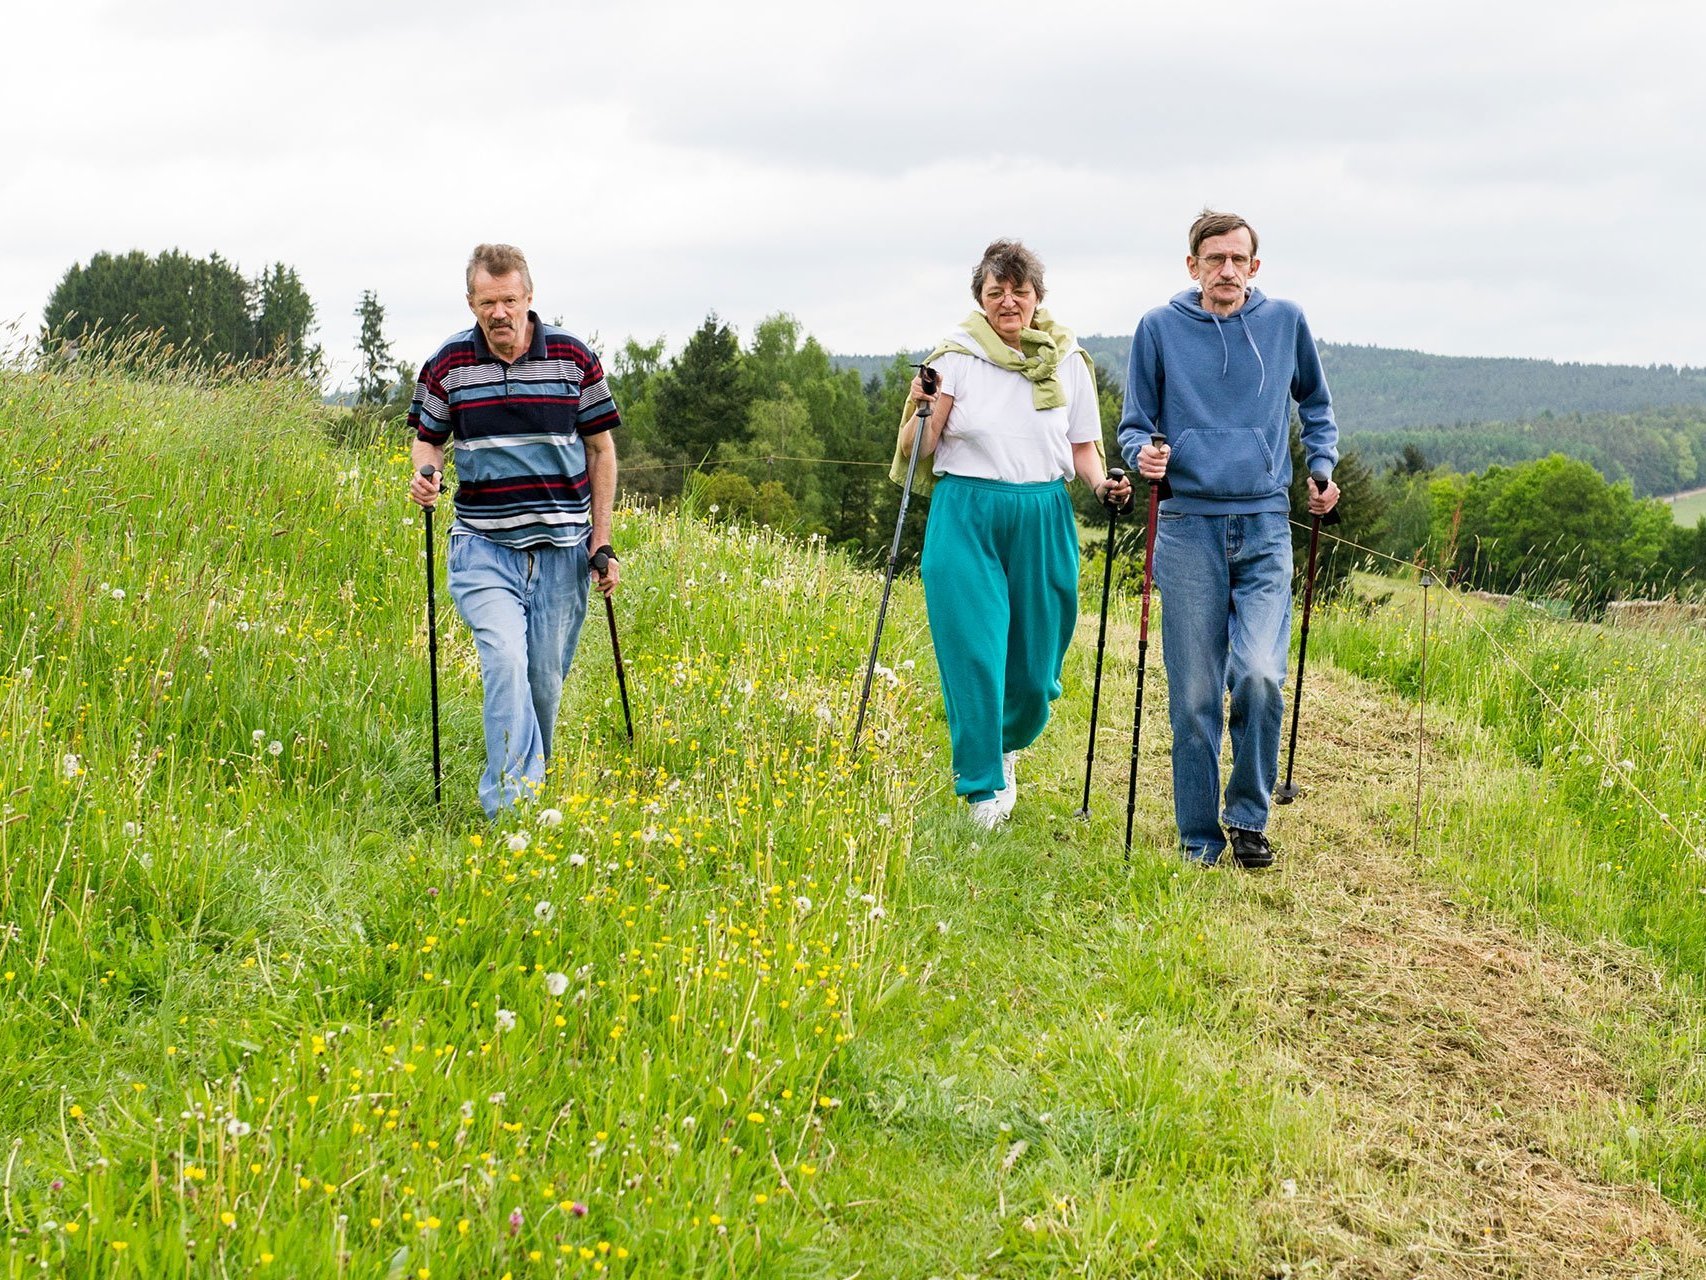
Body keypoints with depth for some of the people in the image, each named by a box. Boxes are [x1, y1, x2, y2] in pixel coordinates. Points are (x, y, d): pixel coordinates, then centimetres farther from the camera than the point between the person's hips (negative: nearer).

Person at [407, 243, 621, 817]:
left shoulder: (575, 359, 0)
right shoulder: (447, 365, 1)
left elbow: (601, 449, 8)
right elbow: (428, 439, 14)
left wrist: (602, 542, 4)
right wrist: (424, 476, -11)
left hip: (561, 547, 1)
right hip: (483, 547, -1)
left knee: (544, 682, 5)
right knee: (505, 662, -21)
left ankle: (522, 788, 25)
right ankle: (511, 809, -24)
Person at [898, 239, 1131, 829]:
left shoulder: (1068, 361, 6)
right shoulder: (955, 356, -1)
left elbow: (1083, 447, 13)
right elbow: (916, 449, -1)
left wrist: (1102, 484, -7)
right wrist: (922, 409, -21)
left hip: (1042, 521, 2)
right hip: (966, 519, -2)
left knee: (1035, 663, 7)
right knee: (974, 654, -7)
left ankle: (1005, 744, 39)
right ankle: (984, 791, 2)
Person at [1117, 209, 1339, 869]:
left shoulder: (1286, 322, 8)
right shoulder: (1159, 327, 4)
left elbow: (1316, 403, 24)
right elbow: (1134, 422, 12)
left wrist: (1322, 467, 10)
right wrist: (1144, 454, -9)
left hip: (1265, 526, 0)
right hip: (1188, 527, 0)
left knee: (1261, 675, -17)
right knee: (1194, 696, 0)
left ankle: (1249, 818, 2)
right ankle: (1199, 841, 11)